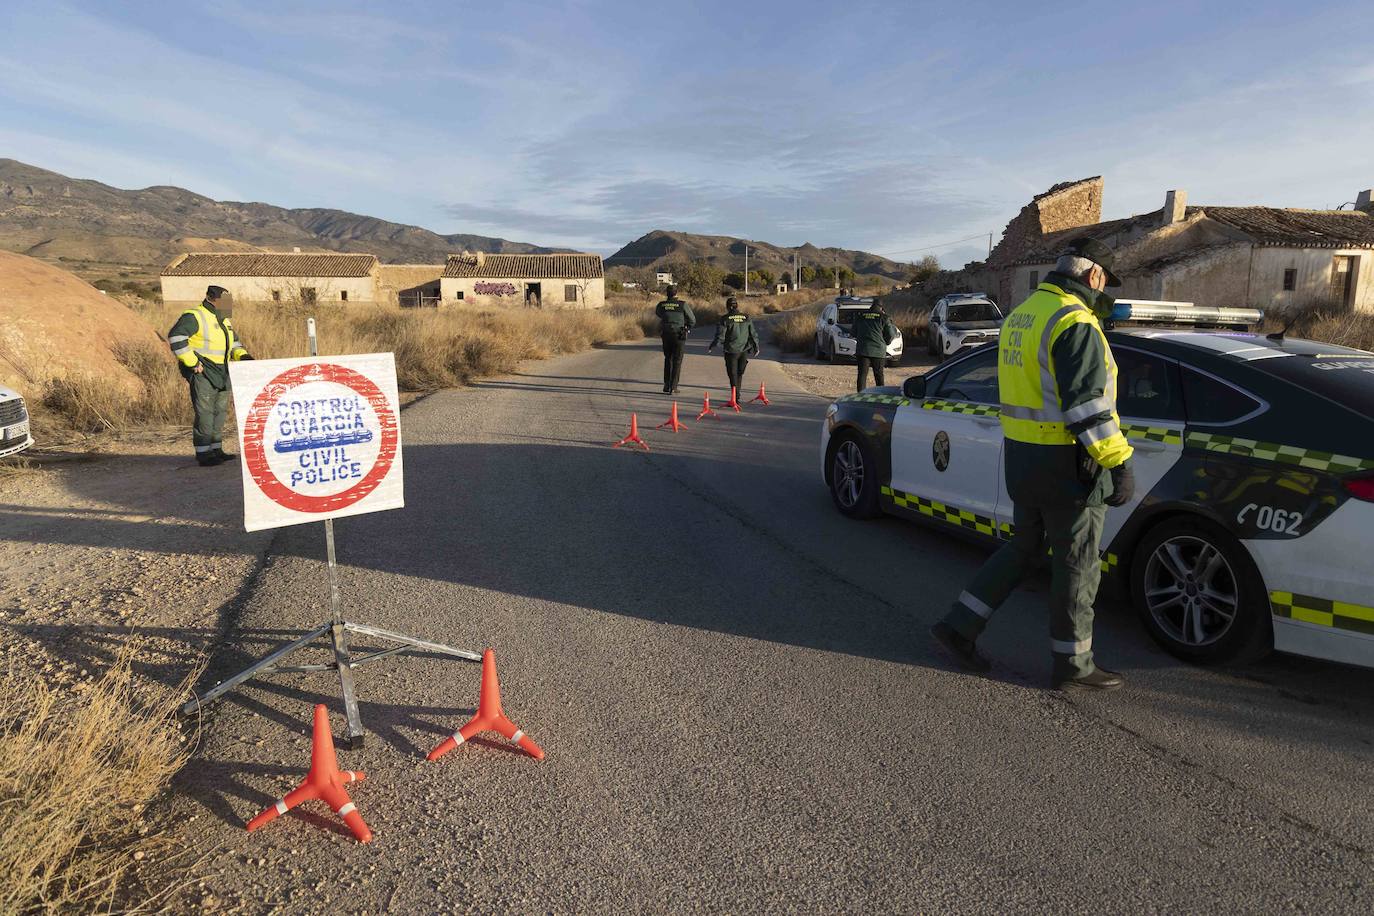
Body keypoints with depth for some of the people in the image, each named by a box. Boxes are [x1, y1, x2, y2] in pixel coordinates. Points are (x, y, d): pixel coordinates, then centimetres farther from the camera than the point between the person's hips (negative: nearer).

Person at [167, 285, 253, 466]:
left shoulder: (224, 320, 18)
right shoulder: (194, 317, -10)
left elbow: (234, 342, 29)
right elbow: (175, 336, -20)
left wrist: (243, 355, 8)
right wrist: (192, 362, -21)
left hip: (221, 374, 9)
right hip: (202, 372, -9)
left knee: (220, 412, 12)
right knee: (205, 414, -9)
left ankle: (216, 450, 20)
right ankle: (203, 453, -4)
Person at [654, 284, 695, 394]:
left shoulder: (661, 305, -2)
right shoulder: (683, 305, -9)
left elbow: (657, 312, 23)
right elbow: (692, 320, 0)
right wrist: (687, 328, 19)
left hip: (666, 335, 3)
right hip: (679, 335, -3)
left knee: (667, 360, 17)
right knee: (677, 361, 4)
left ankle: (666, 386, 15)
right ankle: (673, 387, -1)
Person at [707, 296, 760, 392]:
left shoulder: (725, 318, -9)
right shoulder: (747, 318, 2)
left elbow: (720, 337, -10)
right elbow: (753, 335, 6)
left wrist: (710, 348, 2)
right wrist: (756, 348, 20)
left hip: (731, 351, -3)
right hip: (744, 351, 3)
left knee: (733, 374, 5)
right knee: (740, 373, 19)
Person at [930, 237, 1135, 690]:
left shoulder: (1021, 315, 13)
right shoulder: (1075, 323, -17)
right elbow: (1089, 405, -23)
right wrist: (1119, 464, -19)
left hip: (1022, 454, 9)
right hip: (1066, 465, -9)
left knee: (1024, 547, 19)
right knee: (1076, 564, 6)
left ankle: (958, 627, 19)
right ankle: (1072, 663, 20)